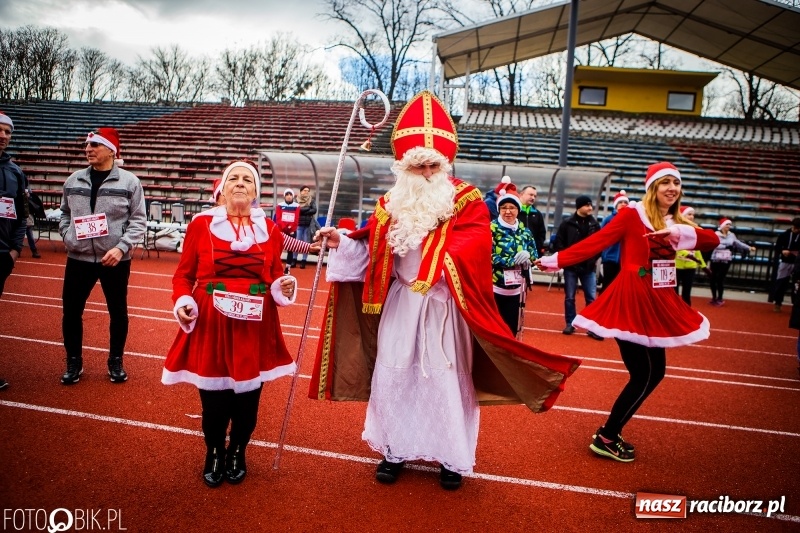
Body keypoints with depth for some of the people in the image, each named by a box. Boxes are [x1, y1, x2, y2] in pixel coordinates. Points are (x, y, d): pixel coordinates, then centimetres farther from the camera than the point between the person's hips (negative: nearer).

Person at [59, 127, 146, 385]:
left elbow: (138, 220, -6)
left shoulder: (129, 182, -5)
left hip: (115, 260, -3)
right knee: (71, 311, 8)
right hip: (79, 258, 3)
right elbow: (65, 213, 18)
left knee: (118, 312, 9)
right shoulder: (73, 181, 6)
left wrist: (121, 247, -16)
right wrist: (67, 236, 1)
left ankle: (115, 362, 27)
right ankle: (74, 362, 27)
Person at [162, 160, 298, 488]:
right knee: (213, 398, 7)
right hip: (210, 327, -1)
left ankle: (237, 453, 36)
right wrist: (182, 302, -12)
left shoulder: (270, 229, 5)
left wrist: (284, 288, -11)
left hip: (254, 329, 1)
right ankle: (214, 453, 36)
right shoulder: (201, 223, 0)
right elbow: (184, 274, 5)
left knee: (247, 399, 8)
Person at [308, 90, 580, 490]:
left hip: (444, 307, -4)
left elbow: (473, 249, -21)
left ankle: (451, 457, 24)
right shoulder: (392, 203, 7)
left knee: (446, 379, 5)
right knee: (393, 375, 9)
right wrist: (341, 242, -5)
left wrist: (439, 257, -32)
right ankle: (395, 450, 28)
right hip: (400, 303, 4)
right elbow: (371, 250, 9)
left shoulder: (467, 201, -6)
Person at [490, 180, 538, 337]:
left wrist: (527, 257, -13)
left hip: (517, 287, 5)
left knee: (513, 326, 12)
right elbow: (488, 257, -15)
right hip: (495, 286, -5)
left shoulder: (524, 230, 9)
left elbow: (535, 255, 10)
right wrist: (514, 260, -18)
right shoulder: (492, 228, -8)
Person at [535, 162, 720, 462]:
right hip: (632, 302, -8)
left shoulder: (676, 224, 12)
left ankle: (610, 433, 24)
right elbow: (595, 242, -13)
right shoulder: (633, 215, -8)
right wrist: (555, 260, -20)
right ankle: (605, 439, 10)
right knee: (646, 375, -4)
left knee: (653, 373, 10)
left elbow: (713, 240, -1)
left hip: (657, 305, 8)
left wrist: (681, 232, -20)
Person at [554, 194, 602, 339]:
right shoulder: (567, 223, -4)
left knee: (592, 298, 2)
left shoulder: (595, 224, 4)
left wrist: (595, 258, 3)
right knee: (569, 297, 7)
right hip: (571, 267, -2)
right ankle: (570, 324, 19)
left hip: (589, 268, 2)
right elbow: (559, 242, -2)